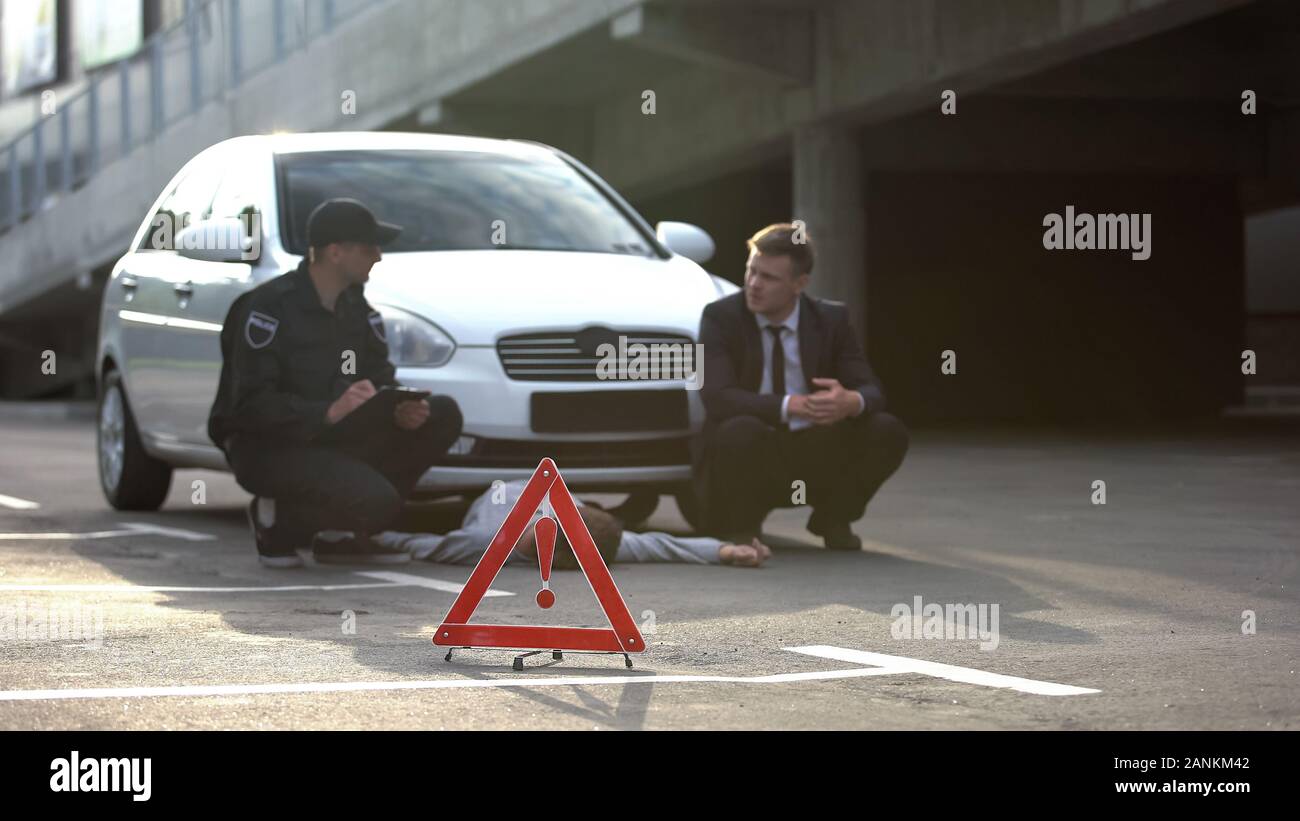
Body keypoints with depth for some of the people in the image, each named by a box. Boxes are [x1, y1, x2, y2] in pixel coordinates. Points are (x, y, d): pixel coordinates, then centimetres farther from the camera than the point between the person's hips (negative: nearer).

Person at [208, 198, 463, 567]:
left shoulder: (356, 308, 8)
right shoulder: (268, 307, -16)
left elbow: (382, 381, 8)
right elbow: (251, 405, -22)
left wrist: (403, 409, -16)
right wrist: (328, 412, -34)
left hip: (330, 440, 8)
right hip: (264, 449, -8)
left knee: (444, 414, -6)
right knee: (377, 501, -31)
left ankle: (341, 533, 0)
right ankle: (277, 520, -1)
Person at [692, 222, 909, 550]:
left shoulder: (831, 319, 0)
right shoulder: (721, 317, -10)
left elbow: (872, 391, -6)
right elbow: (718, 397, -23)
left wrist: (852, 401, -33)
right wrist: (789, 406, -37)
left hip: (813, 458, 4)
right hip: (750, 455, -3)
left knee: (888, 431, -19)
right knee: (740, 430, -37)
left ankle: (832, 520, 6)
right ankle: (740, 528, -8)